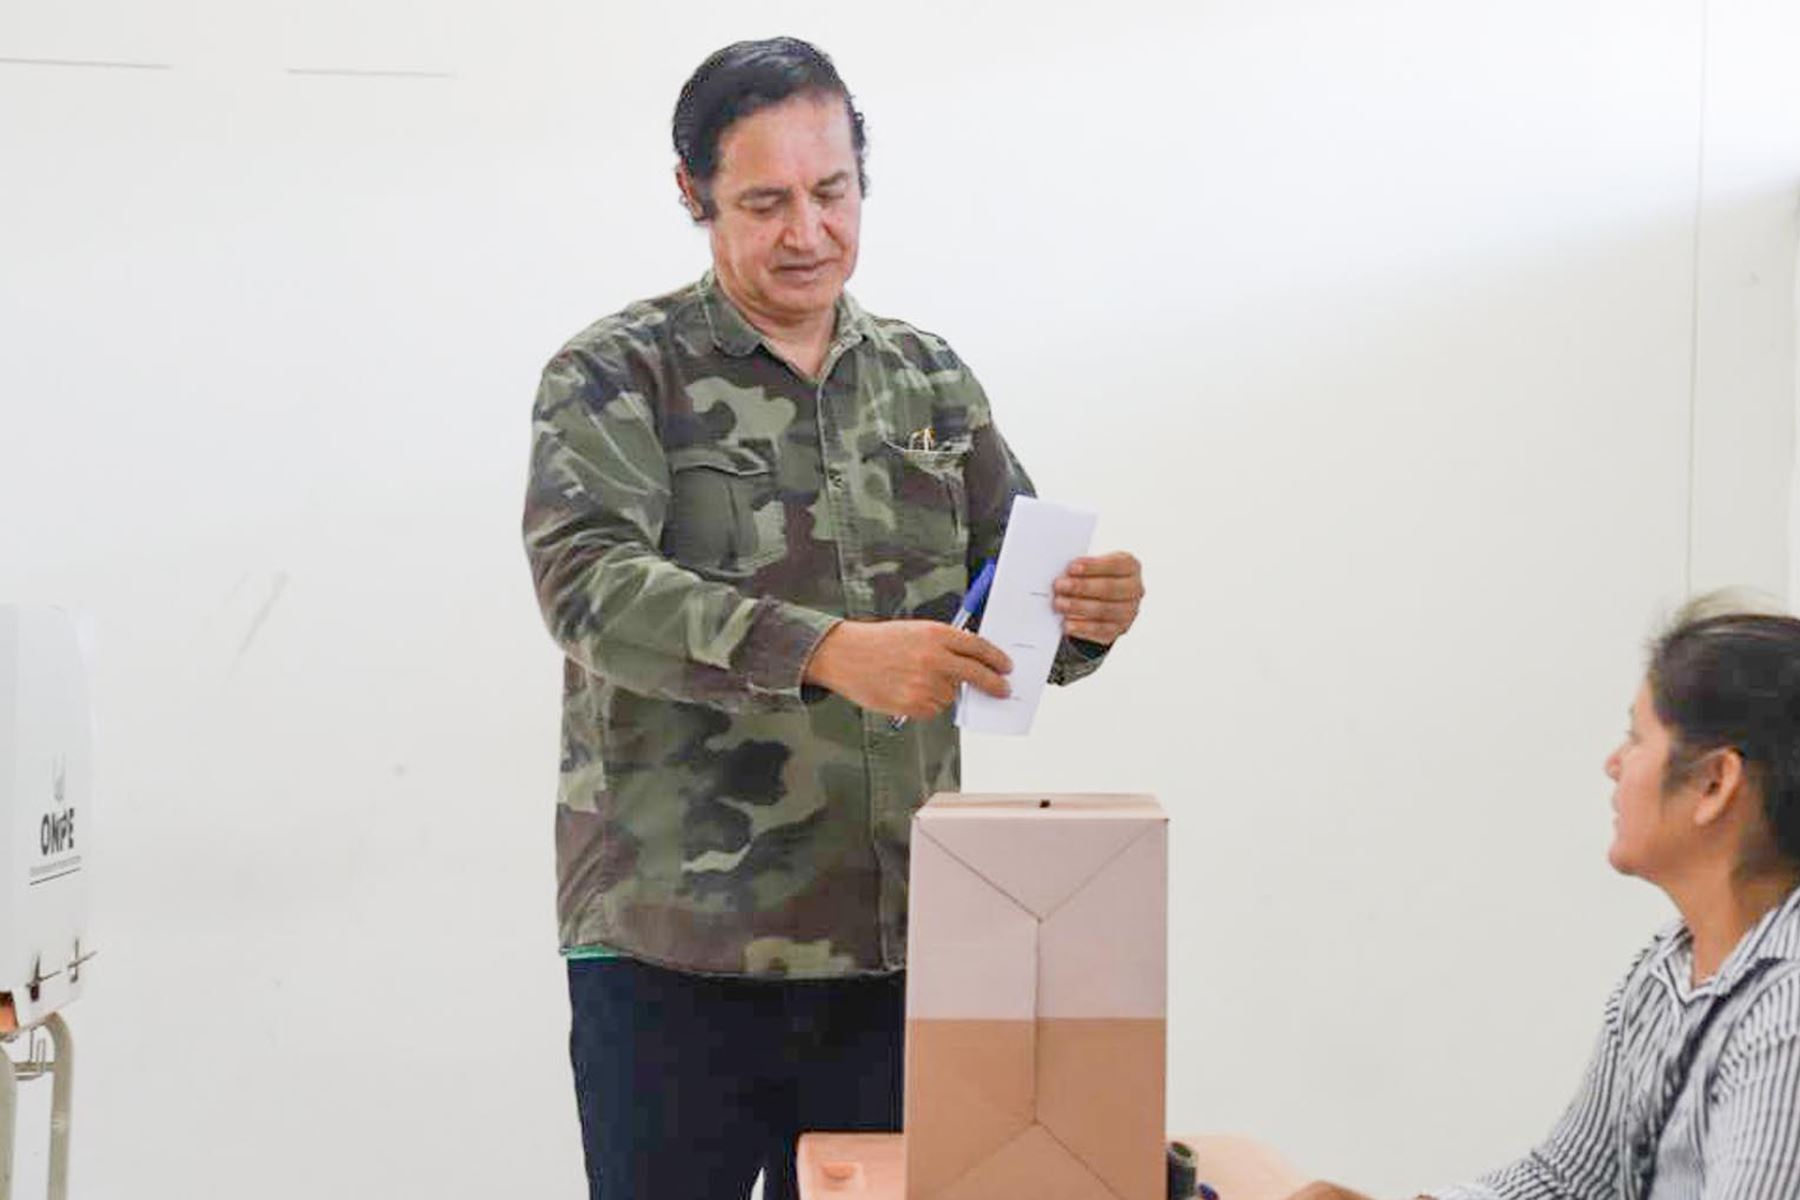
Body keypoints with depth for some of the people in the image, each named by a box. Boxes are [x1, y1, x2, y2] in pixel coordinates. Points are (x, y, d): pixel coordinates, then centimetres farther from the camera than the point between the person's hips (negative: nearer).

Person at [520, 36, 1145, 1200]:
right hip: (673, 951, -4)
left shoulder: (930, 378, 13)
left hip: (892, 947, 4)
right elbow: (592, 583, -19)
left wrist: (1086, 614, -14)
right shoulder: (617, 377, -2)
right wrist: (828, 651, -33)